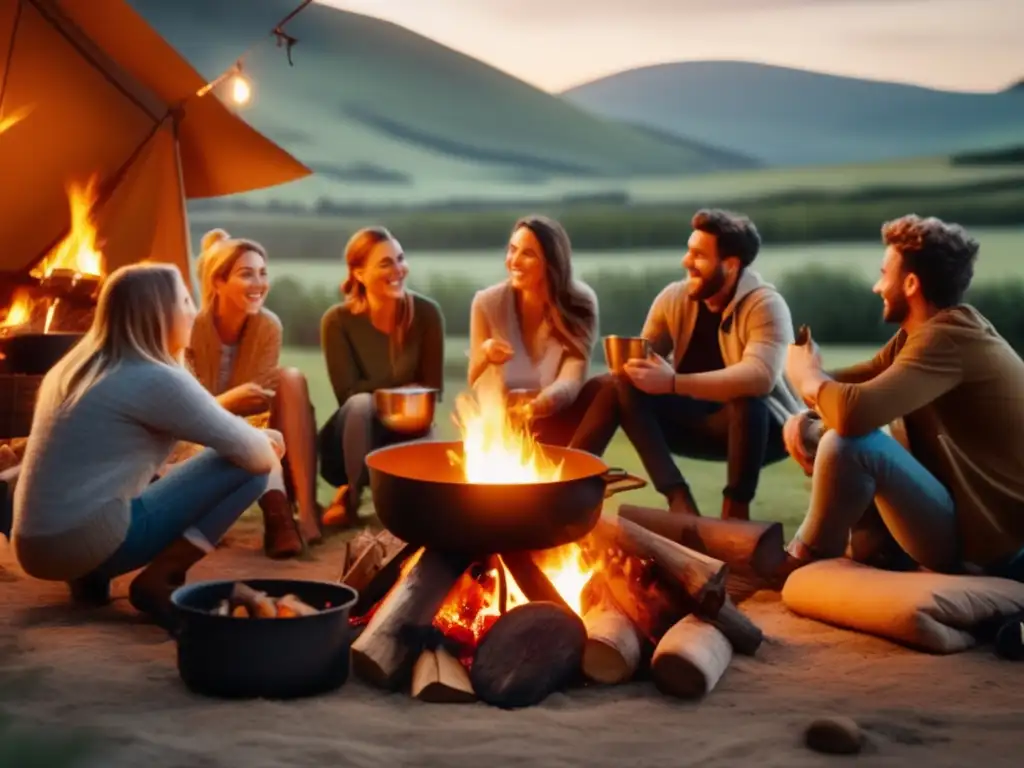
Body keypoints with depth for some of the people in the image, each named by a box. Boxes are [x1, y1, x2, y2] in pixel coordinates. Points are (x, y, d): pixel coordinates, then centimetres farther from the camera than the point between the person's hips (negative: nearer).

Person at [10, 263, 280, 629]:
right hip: (86, 544, -9)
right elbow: (250, 452, -9)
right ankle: (157, 581, -4)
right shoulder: (155, 380, -14)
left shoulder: (76, 366, 13)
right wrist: (270, 447, 14)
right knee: (247, 469, -4)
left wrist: (256, 437, 22)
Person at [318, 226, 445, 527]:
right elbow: (349, 392, -15)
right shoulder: (338, 320, -14)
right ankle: (351, 497, -15)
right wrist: (404, 388, -18)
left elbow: (433, 389, -5)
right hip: (356, 438, -1)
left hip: (408, 430, 2)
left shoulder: (426, 313, -9)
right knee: (361, 404, -36)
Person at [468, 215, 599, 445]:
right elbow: (475, 383, -3)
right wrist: (483, 357, -27)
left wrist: (540, 405, -44)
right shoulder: (487, 303, -8)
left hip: (556, 420, 0)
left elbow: (572, 380, -21)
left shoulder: (580, 303, -10)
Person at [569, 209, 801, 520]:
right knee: (619, 385, -16)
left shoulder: (765, 306, -21)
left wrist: (673, 383, -43)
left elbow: (760, 376, -37)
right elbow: (641, 357, -2)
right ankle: (677, 497, -24)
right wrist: (628, 364, -29)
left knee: (748, 401, -39)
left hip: (761, 427, -5)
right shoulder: (674, 298, -3)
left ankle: (736, 509, -20)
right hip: (696, 422, 5)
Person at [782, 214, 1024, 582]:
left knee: (849, 442, -28)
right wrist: (804, 416, -13)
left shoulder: (946, 340, -24)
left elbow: (853, 411, -36)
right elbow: (852, 384, 10)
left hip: (986, 540, -10)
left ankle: (804, 564, -6)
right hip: (968, 511, 10)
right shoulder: (929, 328, 6)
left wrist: (807, 375, -14)